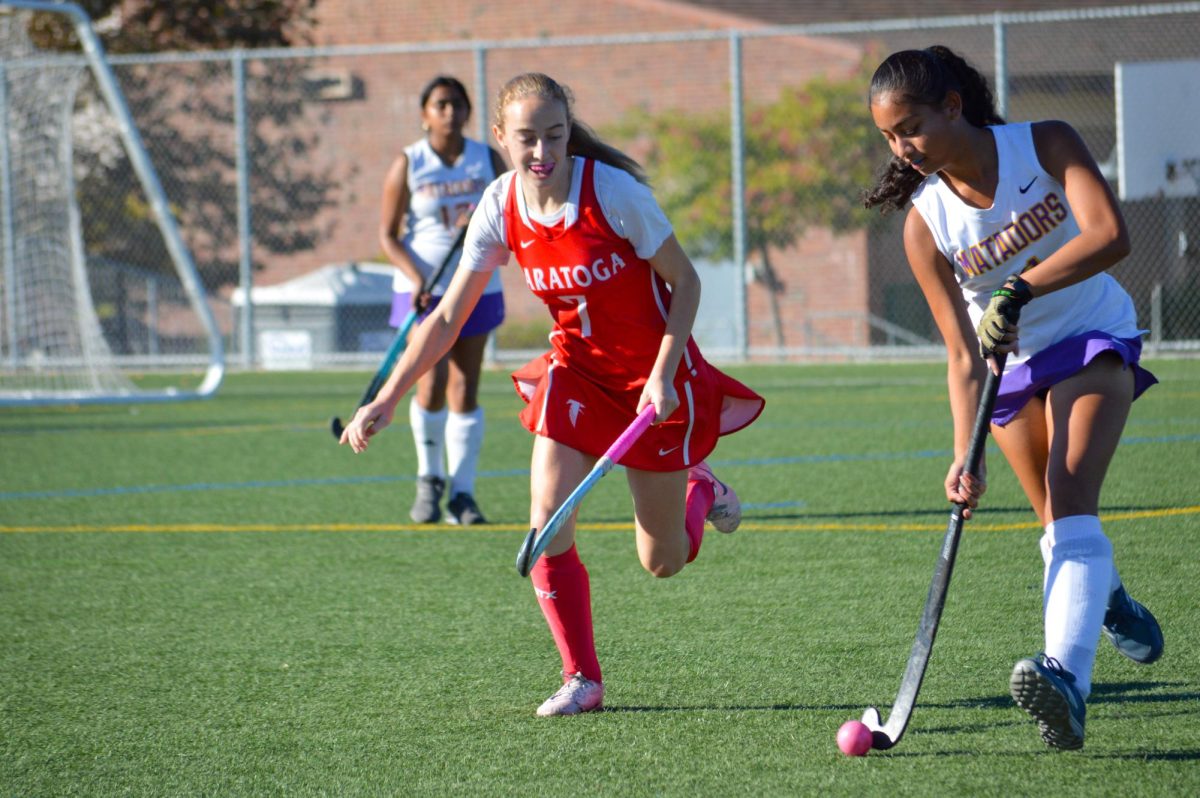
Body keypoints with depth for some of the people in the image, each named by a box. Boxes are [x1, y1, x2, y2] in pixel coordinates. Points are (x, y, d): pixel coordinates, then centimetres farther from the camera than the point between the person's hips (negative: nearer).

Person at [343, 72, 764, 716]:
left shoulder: (612, 192, -23)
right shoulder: (500, 209, -10)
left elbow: (685, 281, -13)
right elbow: (447, 318, -5)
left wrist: (663, 375, -22)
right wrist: (386, 400, -10)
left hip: (651, 374, -3)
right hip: (576, 369, 3)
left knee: (662, 563, 6)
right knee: (548, 524, -16)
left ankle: (698, 490, 42)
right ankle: (582, 678, 1)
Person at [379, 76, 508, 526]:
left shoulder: (488, 160, 4)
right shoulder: (408, 165, -3)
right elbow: (388, 234, -3)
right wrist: (415, 277, -18)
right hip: (424, 291, -2)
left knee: (465, 391, 0)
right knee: (432, 385, -12)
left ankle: (462, 495, 5)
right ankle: (429, 480, 12)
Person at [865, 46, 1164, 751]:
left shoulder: (1046, 145, -19)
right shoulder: (925, 224, -15)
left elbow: (1110, 235, -33)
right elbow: (963, 356, -17)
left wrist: (1019, 290, -40)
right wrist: (965, 455, -30)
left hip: (1094, 341, -3)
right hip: (1012, 364, 3)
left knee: (1071, 500, -23)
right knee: (1059, 521, 8)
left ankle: (1068, 678, -40)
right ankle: (1107, 600, 44)